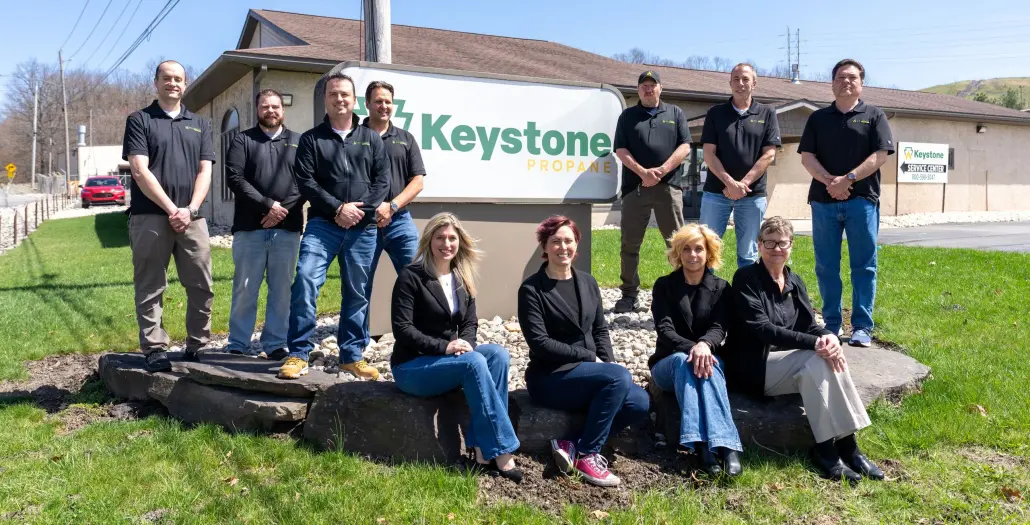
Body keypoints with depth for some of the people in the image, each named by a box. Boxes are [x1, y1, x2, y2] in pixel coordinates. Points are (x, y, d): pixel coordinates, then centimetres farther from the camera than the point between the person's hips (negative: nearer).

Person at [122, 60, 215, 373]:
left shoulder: (200, 124, 16)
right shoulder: (139, 120, 5)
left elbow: (205, 172, 7)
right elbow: (140, 171, -5)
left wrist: (189, 209, -7)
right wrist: (171, 209, -13)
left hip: (192, 217, 3)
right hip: (150, 216, -3)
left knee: (202, 286, 3)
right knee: (150, 288, 1)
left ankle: (197, 346, 15)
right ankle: (155, 349, 7)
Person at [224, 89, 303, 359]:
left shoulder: (298, 142, 13)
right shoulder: (242, 140, 9)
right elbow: (235, 179, -4)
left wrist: (284, 209, -10)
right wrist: (267, 205, -13)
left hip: (287, 228, 1)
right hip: (249, 227, -1)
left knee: (281, 289, 5)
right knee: (245, 289, 2)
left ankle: (276, 344, 13)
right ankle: (237, 345, 11)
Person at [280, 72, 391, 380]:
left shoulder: (371, 139, 12)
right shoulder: (311, 139, 7)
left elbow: (382, 180, 5)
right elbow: (305, 181, -2)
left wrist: (360, 209, -10)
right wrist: (338, 207, -13)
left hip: (363, 229, 2)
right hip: (322, 224, -2)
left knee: (357, 293, 7)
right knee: (305, 280, -18)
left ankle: (352, 356, 18)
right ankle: (298, 355, -7)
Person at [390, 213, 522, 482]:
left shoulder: (463, 279, 9)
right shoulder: (410, 276, -11)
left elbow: (470, 323, 8)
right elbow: (402, 329, -16)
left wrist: (465, 344, -15)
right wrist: (443, 347, -25)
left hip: (448, 359, 7)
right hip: (411, 366, -6)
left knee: (498, 354, -21)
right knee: (475, 363, -31)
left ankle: (483, 448, -24)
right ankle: (500, 453, -27)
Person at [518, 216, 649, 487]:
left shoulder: (587, 282, 12)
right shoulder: (532, 289, -7)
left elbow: (601, 329, 14)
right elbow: (540, 343, -14)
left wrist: (608, 363, -5)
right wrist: (590, 357, -15)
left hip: (589, 372, 6)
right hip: (550, 377, -6)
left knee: (639, 402, -17)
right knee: (619, 376, -28)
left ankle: (571, 443, -6)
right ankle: (587, 455, -14)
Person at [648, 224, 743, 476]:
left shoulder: (721, 288, 8)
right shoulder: (664, 285, 4)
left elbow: (718, 328, -7)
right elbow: (664, 330, -9)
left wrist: (704, 345, -32)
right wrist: (691, 348, -30)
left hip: (707, 357, 1)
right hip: (668, 363, 0)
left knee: (707, 365, -36)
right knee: (682, 360, -36)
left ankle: (726, 446, -51)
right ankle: (706, 445, -49)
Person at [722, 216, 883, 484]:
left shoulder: (794, 281, 14)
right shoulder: (746, 278, -7)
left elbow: (809, 324, 6)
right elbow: (761, 329, -18)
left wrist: (828, 336, -19)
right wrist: (814, 343, -26)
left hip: (789, 361, 6)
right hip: (754, 366, -6)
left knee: (831, 359, -23)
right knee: (817, 363, -28)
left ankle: (846, 444, -19)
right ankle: (826, 450, -22)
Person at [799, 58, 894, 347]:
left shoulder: (874, 115, 7)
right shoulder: (818, 118, 13)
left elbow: (880, 155, -4)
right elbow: (806, 156, 3)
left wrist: (848, 179, -15)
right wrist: (828, 180, -13)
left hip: (862, 200, -2)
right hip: (823, 200, 2)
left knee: (864, 266, -1)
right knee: (826, 266, 5)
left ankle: (862, 327, 4)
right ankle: (832, 325, 14)